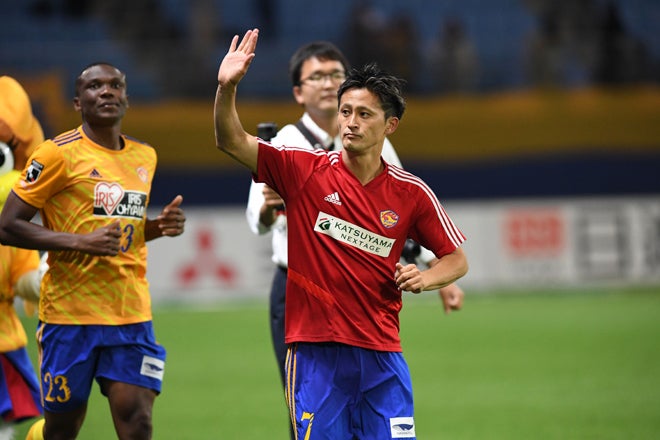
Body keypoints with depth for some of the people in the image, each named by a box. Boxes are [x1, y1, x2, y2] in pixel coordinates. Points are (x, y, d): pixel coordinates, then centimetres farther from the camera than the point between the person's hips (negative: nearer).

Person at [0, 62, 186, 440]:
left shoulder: (145, 156, 13)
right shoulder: (59, 154, -6)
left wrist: (159, 226, 5)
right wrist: (81, 243, -19)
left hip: (132, 313, 4)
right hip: (70, 314, -4)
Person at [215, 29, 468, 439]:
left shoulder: (411, 193, 2)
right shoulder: (305, 170, -1)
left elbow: (457, 259, 12)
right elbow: (232, 141, -6)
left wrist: (423, 279, -8)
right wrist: (227, 88, -22)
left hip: (381, 355, 1)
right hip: (315, 352, -1)